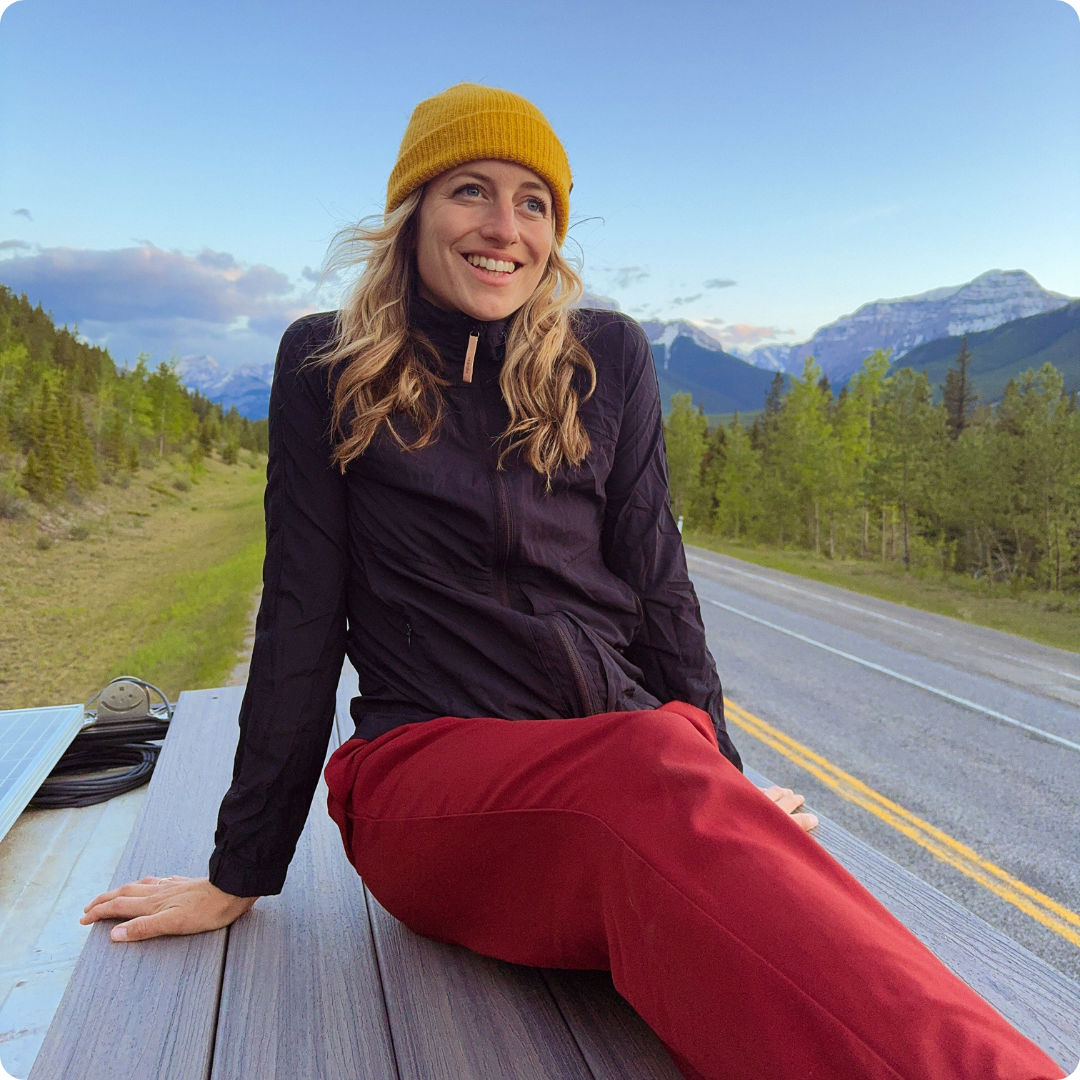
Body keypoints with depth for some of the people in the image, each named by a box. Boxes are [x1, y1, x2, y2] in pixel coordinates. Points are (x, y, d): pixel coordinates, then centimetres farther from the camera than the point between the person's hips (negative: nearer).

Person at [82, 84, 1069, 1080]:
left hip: (639, 749, 2)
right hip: (428, 763, -1)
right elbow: (301, 616, 4)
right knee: (647, 776, -35)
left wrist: (719, 778, 15)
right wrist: (240, 874, 8)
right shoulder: (327, 367, 4)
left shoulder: (607, 357, 9)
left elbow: (654, 583, 11)